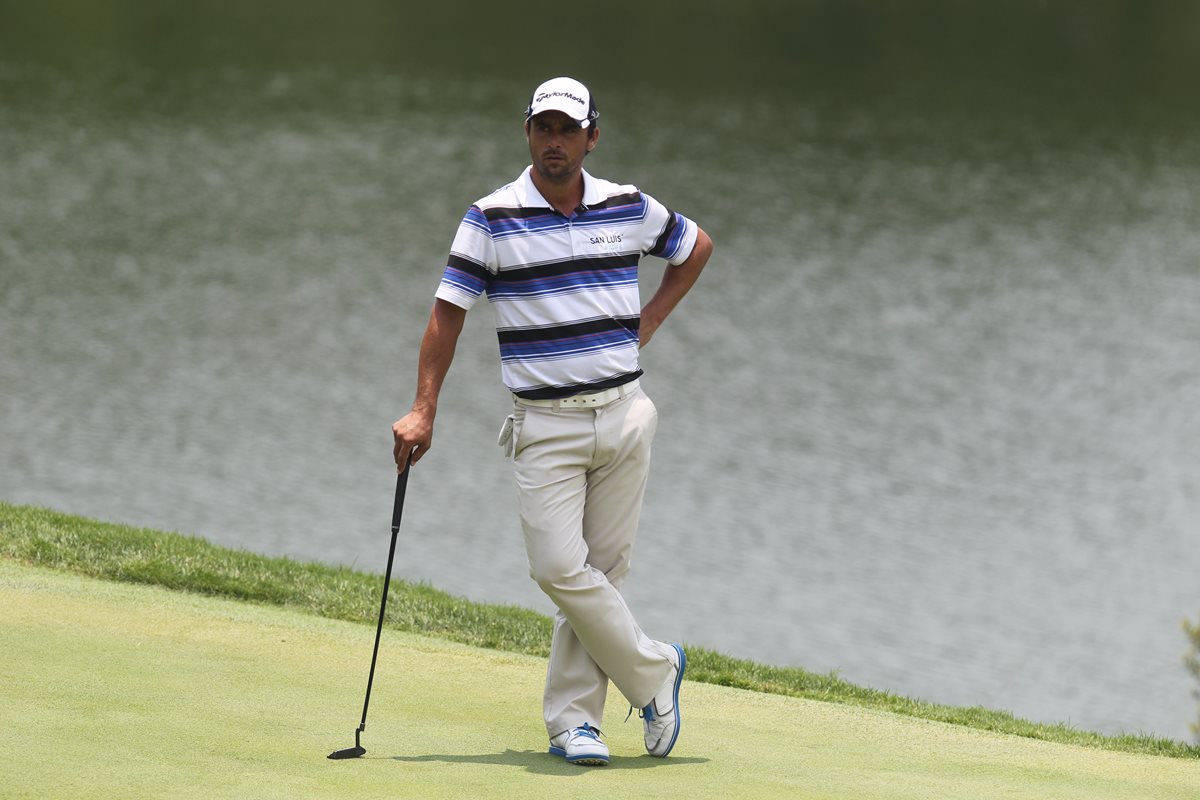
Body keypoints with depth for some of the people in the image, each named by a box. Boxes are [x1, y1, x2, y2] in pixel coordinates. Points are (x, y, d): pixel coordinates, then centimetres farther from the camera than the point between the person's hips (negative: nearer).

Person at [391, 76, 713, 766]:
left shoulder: (629, 208, 5)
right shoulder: (492, 219, -3)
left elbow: (697, 246, 24)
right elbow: (449, 313, -2)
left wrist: (649, 321, 14)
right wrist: (424, 412, -7)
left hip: (624, 416, 2)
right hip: (546, 423, -2)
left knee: (604, 570, 1)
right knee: (560, 567, -14)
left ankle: (573, 718, 7)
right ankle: (653, 672, 5)